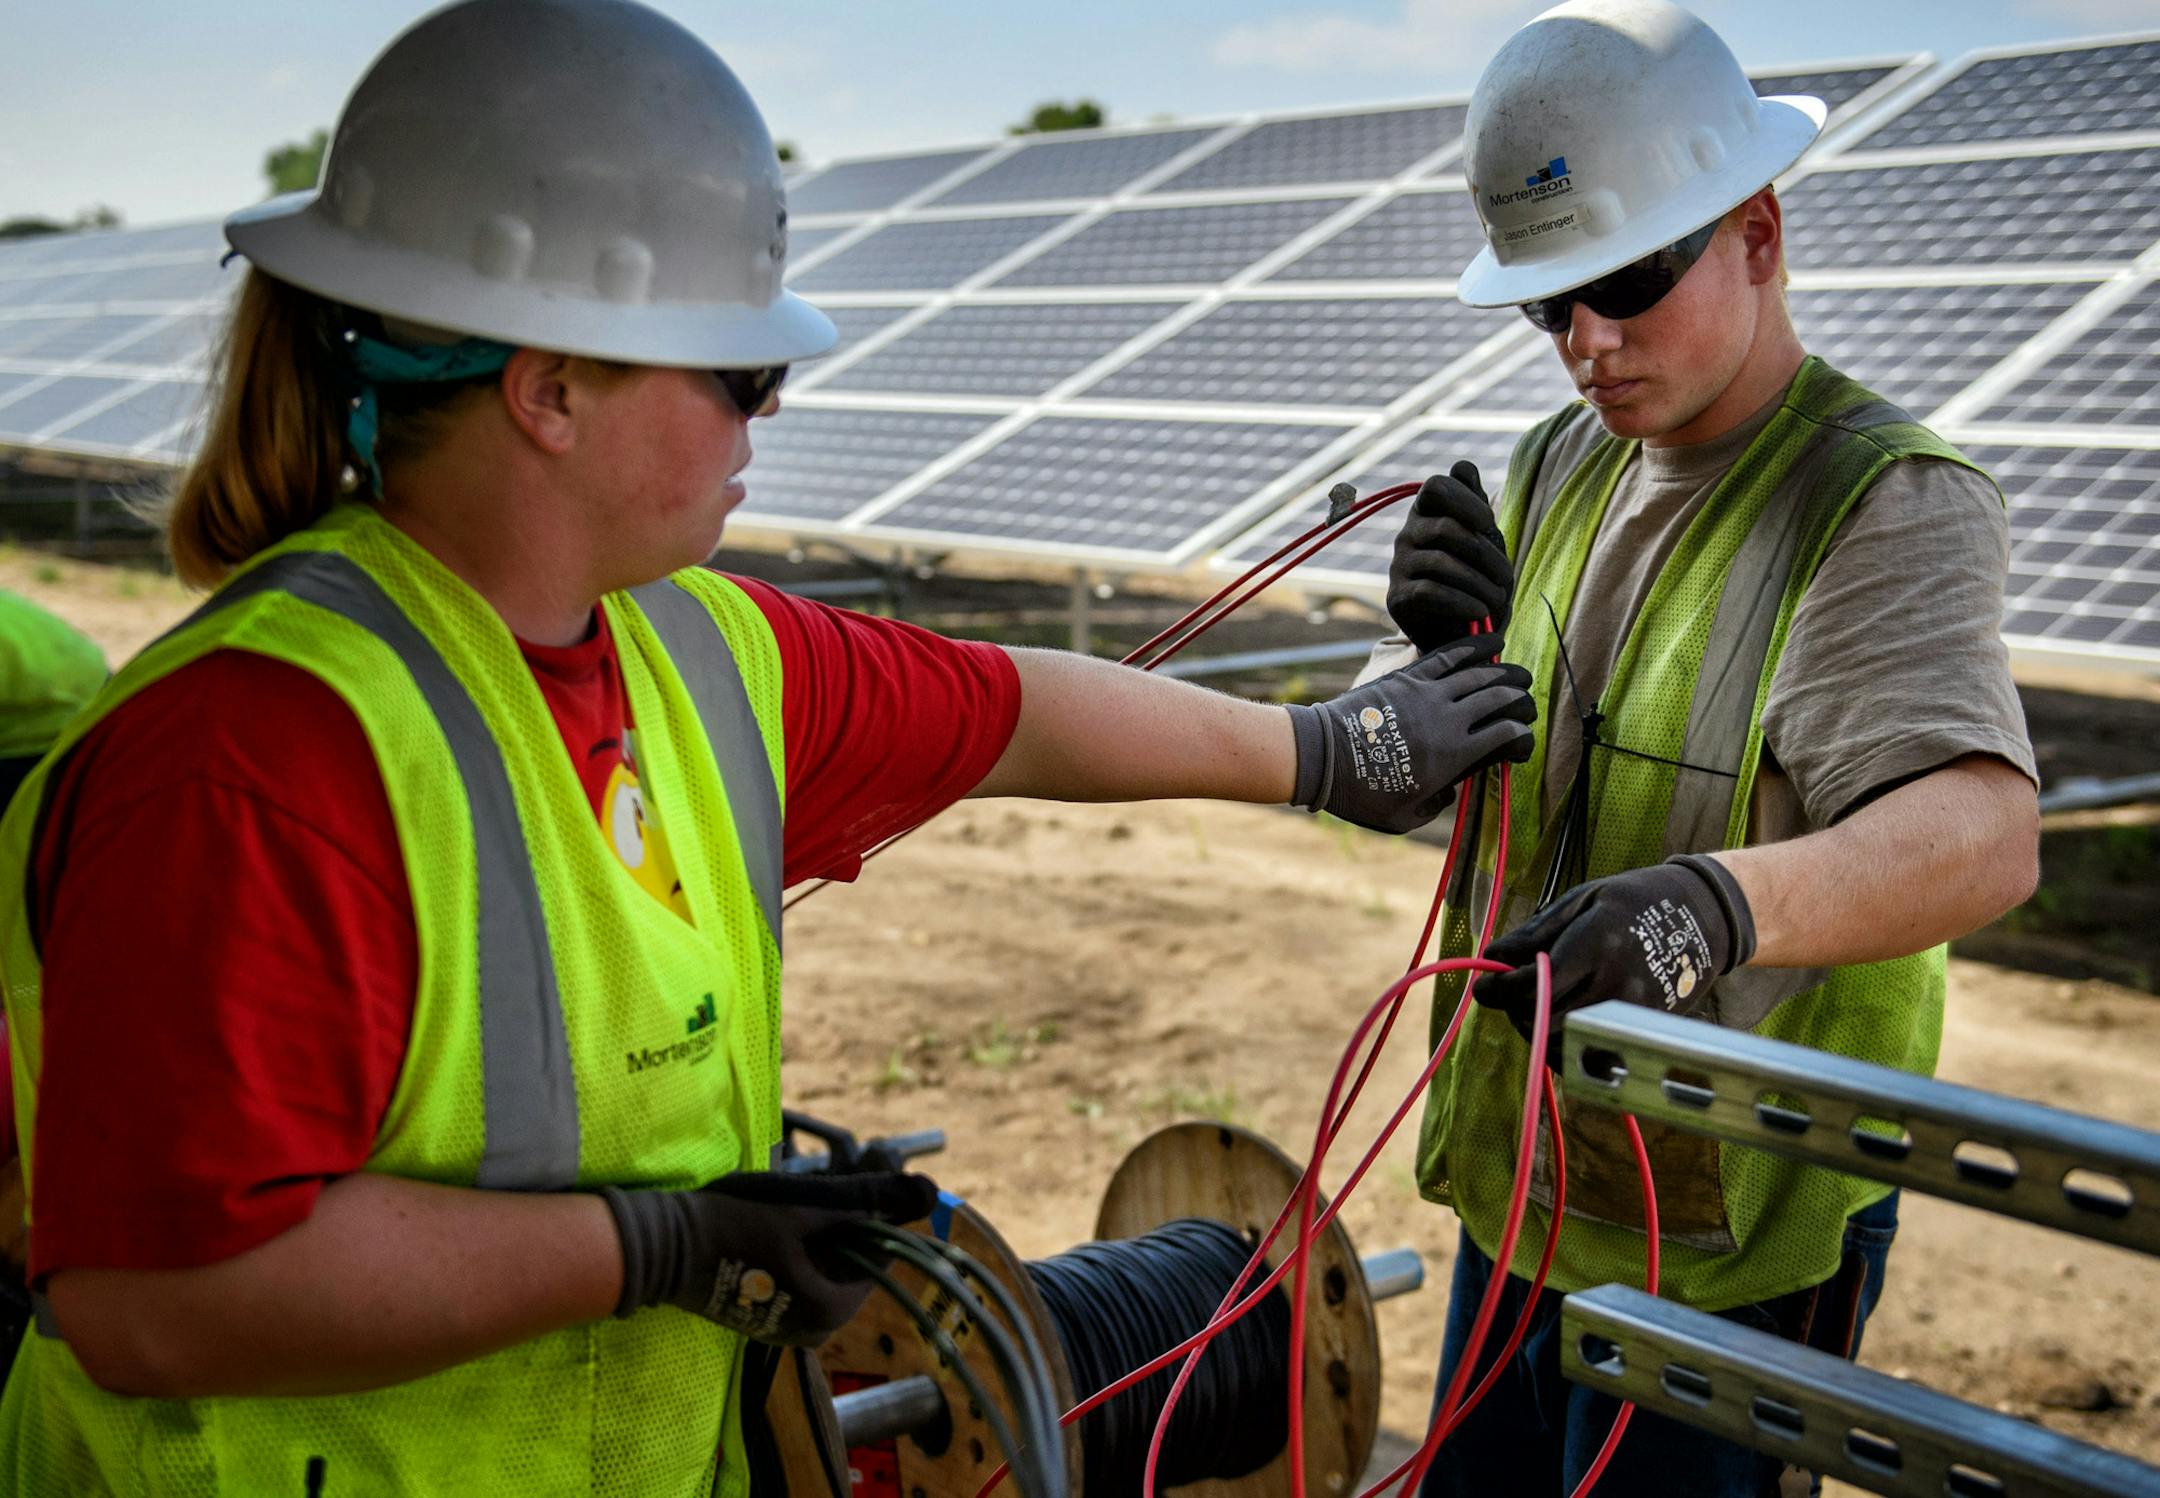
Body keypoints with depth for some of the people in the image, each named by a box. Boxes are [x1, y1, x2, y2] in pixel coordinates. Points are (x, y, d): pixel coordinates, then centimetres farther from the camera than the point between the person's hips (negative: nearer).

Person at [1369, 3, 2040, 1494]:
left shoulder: (1889, 503, -18)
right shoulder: (1563, 465, 4)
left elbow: (1981, 835, -35)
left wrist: (1713, 906, -53)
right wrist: (1440, 654, -19)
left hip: (1734, 1232, -7)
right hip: (1522, 1183, 7)